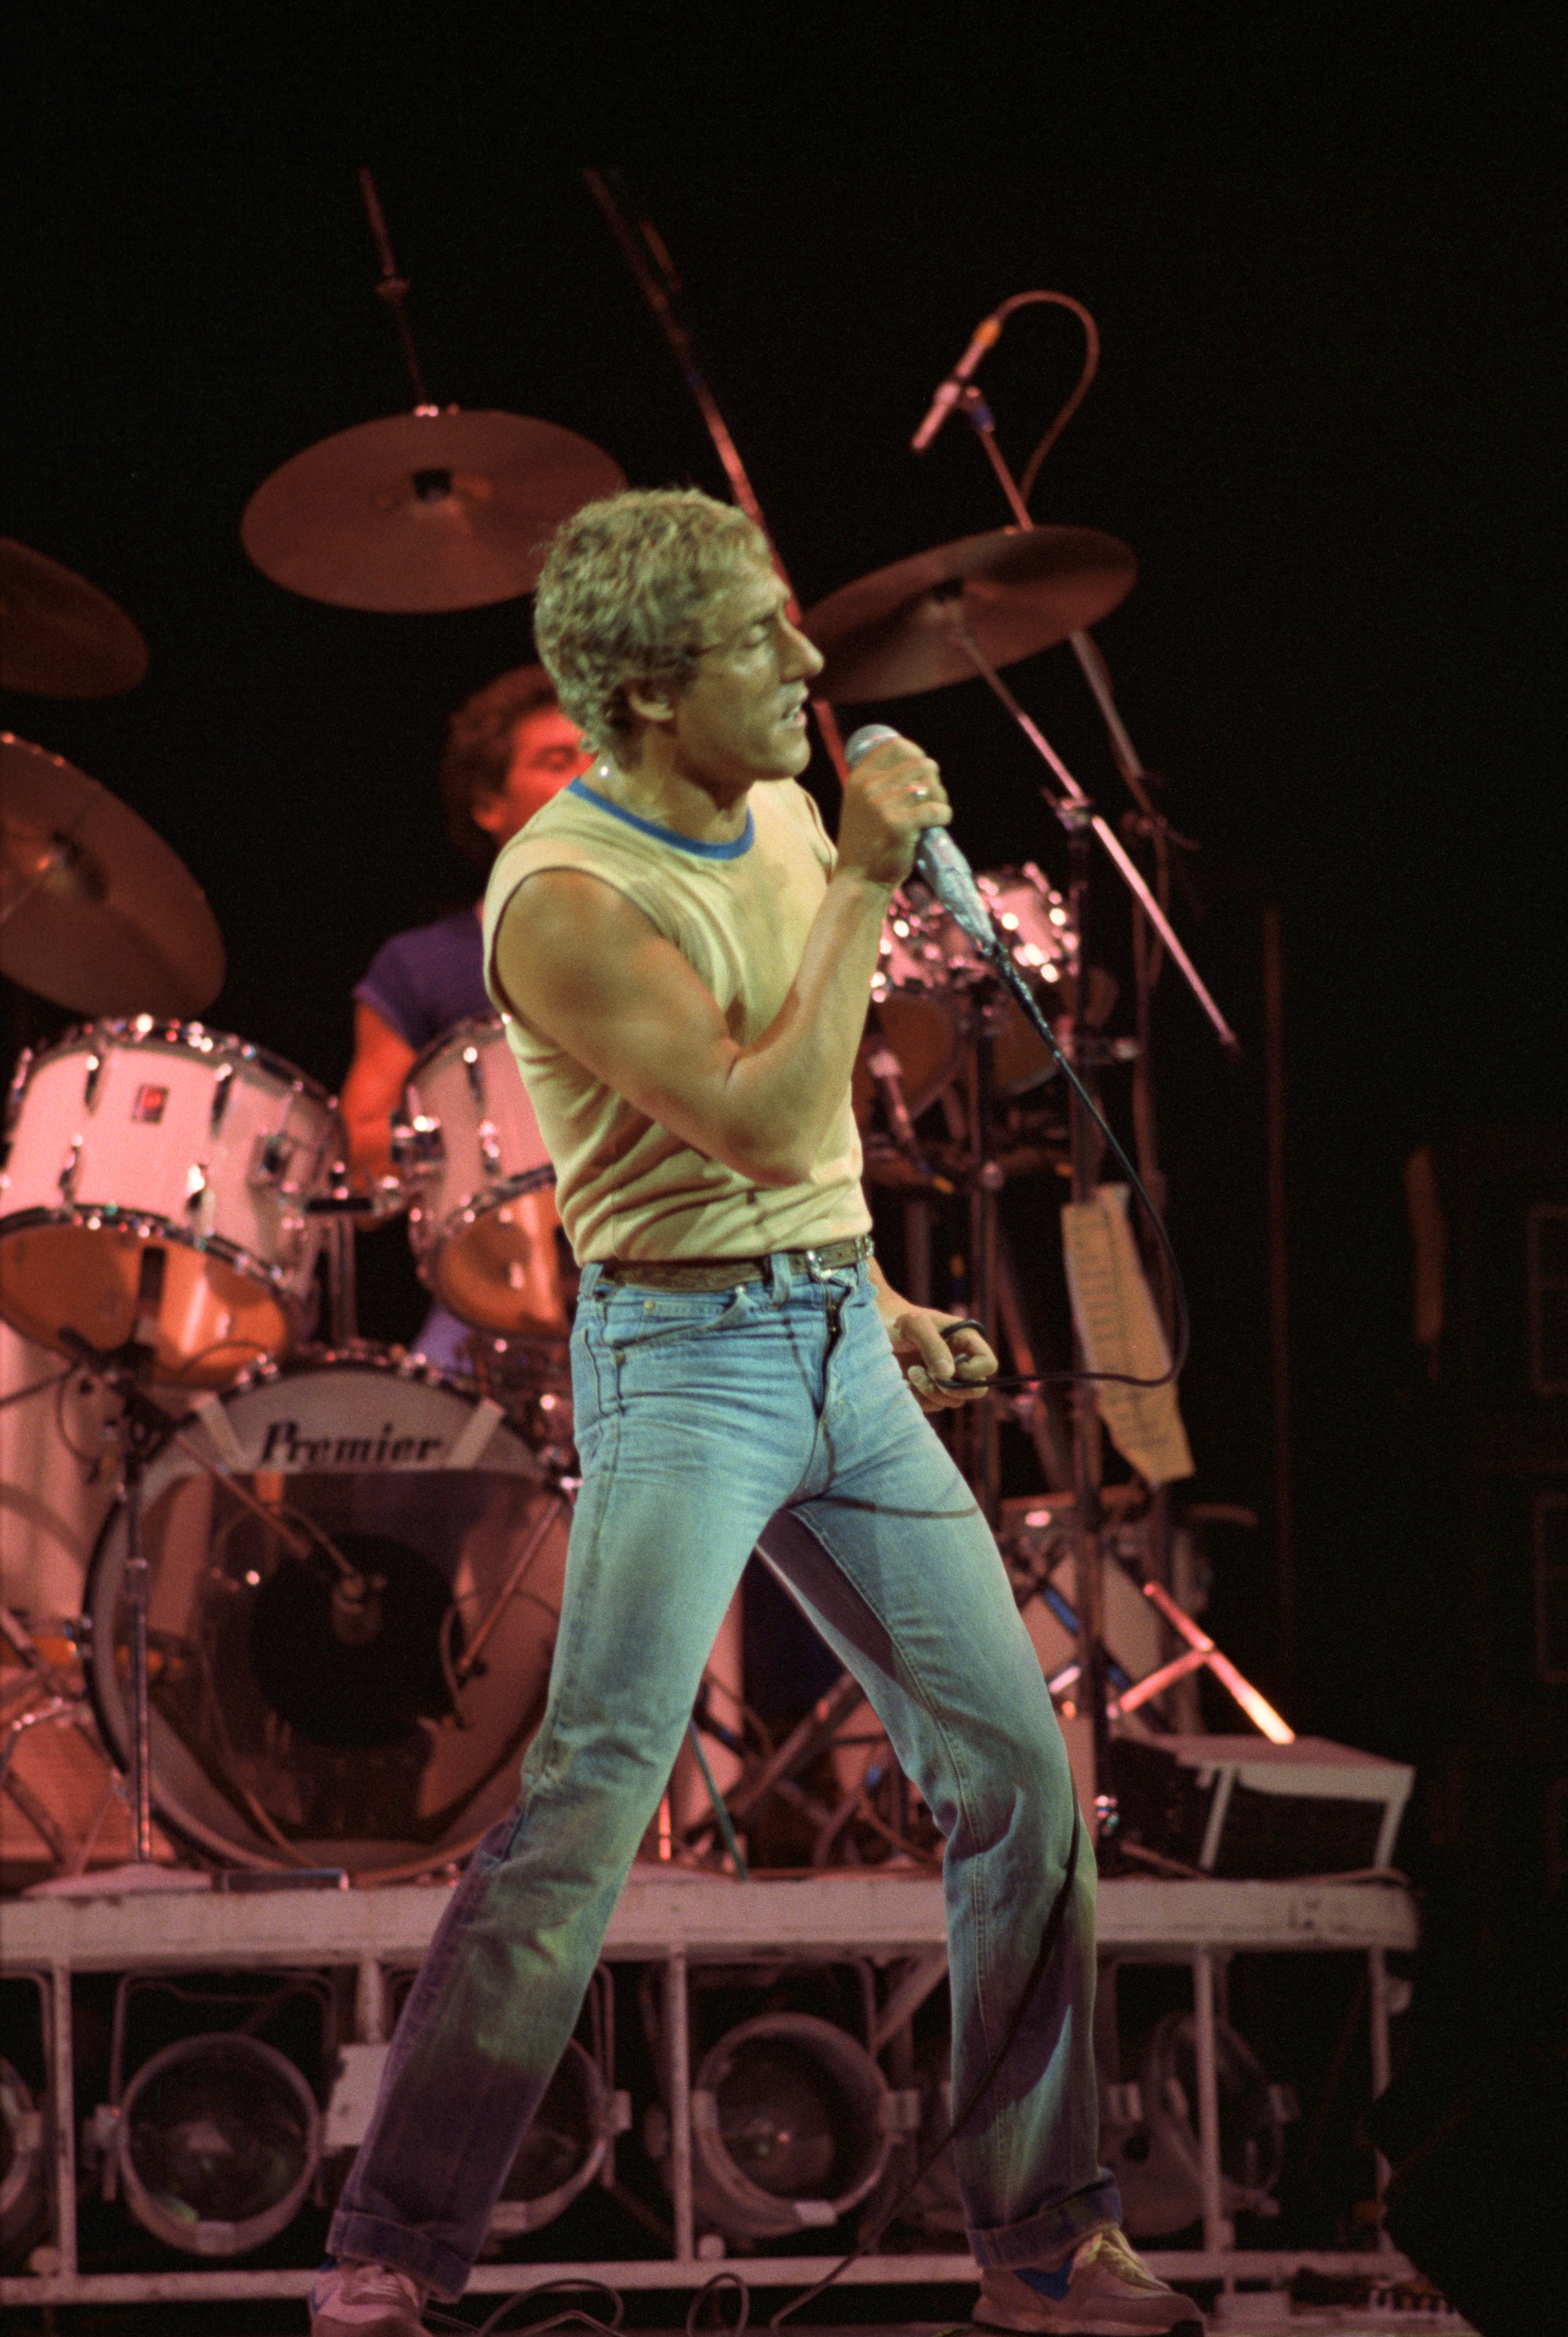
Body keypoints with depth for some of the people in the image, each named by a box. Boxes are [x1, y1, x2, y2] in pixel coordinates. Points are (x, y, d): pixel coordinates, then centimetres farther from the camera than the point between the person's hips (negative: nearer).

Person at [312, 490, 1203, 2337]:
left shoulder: (785, 823, 9)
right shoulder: (563, 897, -16)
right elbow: (766, 1121, -25)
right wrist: (864, 886, -20)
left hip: (839, 1351, 8)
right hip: (682, 1356, -8)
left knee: (1018, 1769, 5)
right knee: (589, 1795, -16)